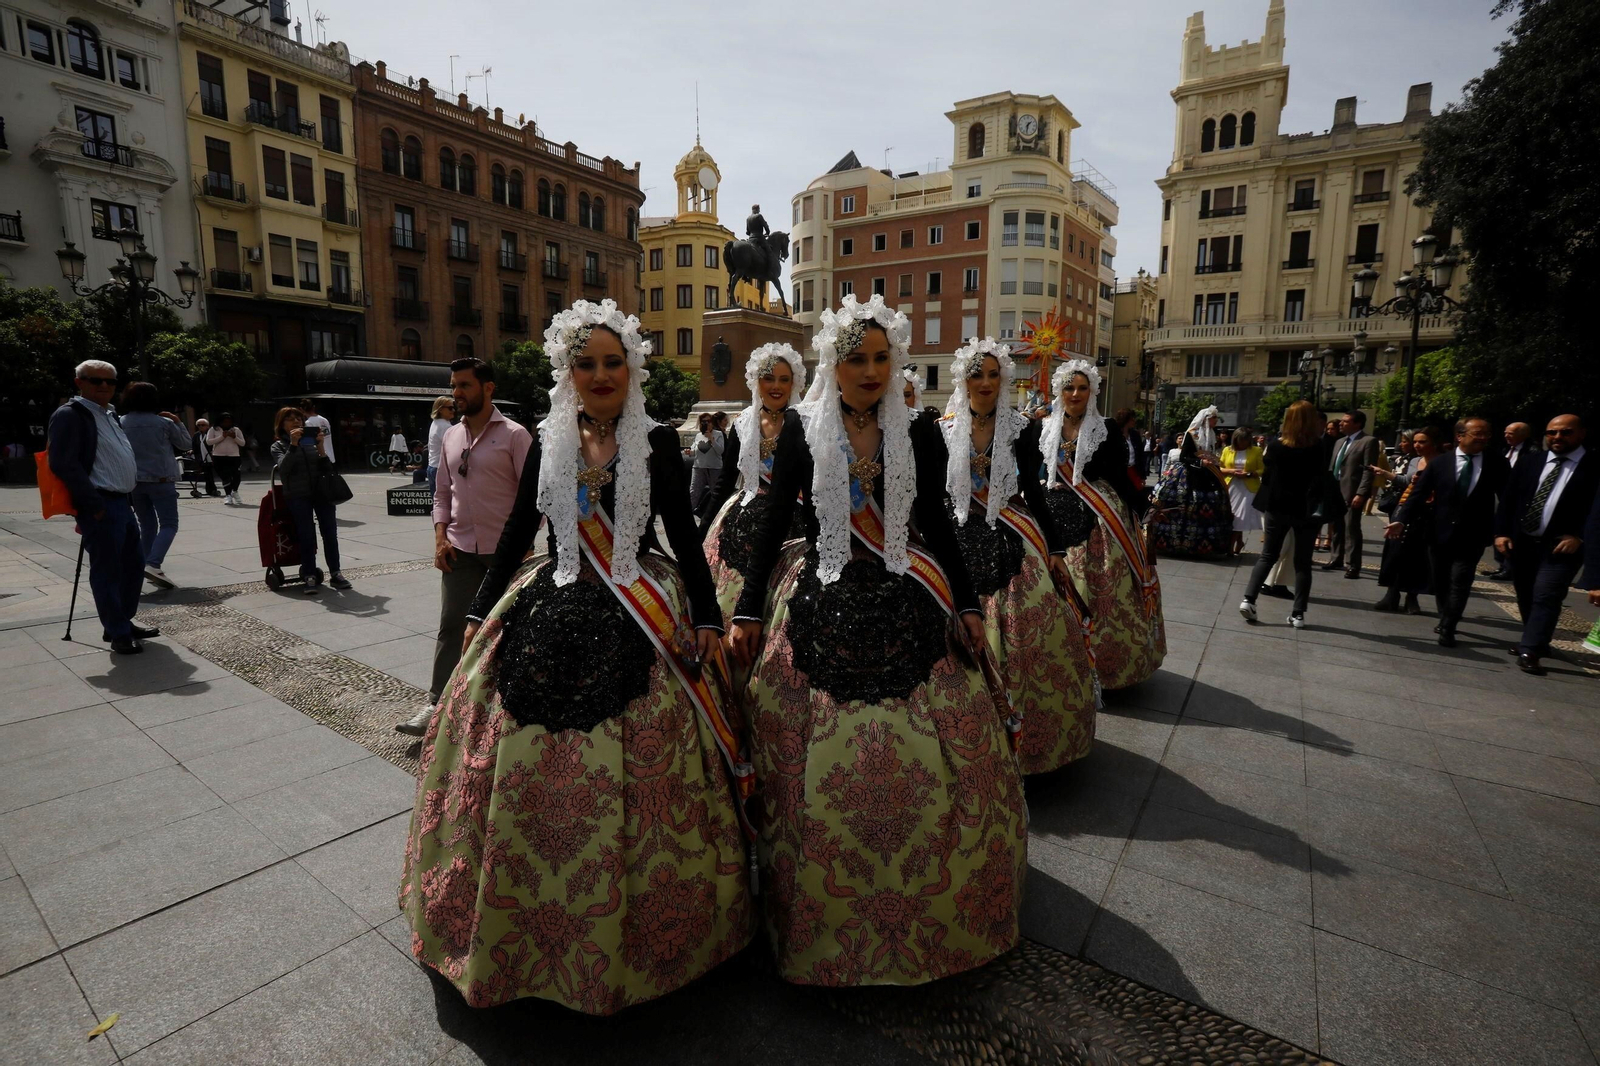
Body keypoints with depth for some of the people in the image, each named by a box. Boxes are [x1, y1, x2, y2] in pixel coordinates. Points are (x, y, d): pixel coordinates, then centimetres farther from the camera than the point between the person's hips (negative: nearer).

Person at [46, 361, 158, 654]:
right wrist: (93, 504, -19)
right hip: (101, 506, -9)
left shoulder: (109, 413, 19)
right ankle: (118, 633, 5)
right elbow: (63, 464, -17)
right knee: (107, 570, -2)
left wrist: (129, 495, 14)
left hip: (123, 502, 9)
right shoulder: (70, 415, -9)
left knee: (134, 564, 15)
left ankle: (124, 621, 28)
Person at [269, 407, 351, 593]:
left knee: (330, 533, -2)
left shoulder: (312, 440, 13)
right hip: (298, 496, -2)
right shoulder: (279, 445, 8)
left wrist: (321, 447, -9)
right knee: (306, 536, -4)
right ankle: (310, 577, 2)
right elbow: (283, 468, -10)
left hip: (322, 492, 2)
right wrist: (293, 444, -18)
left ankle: (335, 574, 5)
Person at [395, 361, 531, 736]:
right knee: (451, 628, 6)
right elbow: (442, 492, 14)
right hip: (460, 549, 4)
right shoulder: (450, 437, 9)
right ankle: (436, 703, 14)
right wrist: (440, 537, 2)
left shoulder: (514, 435, -8)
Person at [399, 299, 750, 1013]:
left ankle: (629, 926, 20)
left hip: (640, 623, -3)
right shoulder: (547, 445, 10)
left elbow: (684, 537, 1)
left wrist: (707, 620, -4)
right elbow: (516, 535, 15)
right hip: (550, 616, 3)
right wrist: (479, 612, 15)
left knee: (629, 773, -4)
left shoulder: (658, 443, 2)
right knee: (528, 768, 4)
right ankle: (533, 920, 28)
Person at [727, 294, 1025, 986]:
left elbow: (936, 526, 11)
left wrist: (967, 605, 7)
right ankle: (830, 914, 25)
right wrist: (748, 611, -1)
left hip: (905, 607, 2)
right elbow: (773, 523, 3)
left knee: (931, 754, 2)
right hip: (819, 608, -1)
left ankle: (926, 900, 27)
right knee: (820, 764, 2)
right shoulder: (802, 430, 2)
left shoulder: (919, 434, 6)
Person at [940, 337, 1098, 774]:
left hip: (1013, 542, 0)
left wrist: (1055, 547, 0)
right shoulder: (943, 429, 4)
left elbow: (1033, 491, 4)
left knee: (1026, 638, -2)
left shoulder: (1021, 427, 3)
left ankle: (1029, 734, 17)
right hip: (960, 542, 0)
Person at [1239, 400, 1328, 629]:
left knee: (1267, 556, 12)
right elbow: (1321, 482, -11)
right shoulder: (1318, 449, -10)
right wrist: (1317, 507, -5)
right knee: (1303, 563, 8)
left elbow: (1266, 475, 3)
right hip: (1305, 510, -2)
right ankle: (1298, 613, 8)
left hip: (1277, 507, 2)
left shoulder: (1276, 445, -4)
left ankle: (1248, 599, -3)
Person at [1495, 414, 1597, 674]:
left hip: (1561, 546, -5)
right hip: (1522, 542, 5)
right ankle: (1536, 641, 32)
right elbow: (1509, 499, 7)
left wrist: (1579, 537, -15)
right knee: (1526, 597, 15)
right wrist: (1502, 532, -2)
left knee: (1546, 596, -13)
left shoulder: (1594, 467, -4)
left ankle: (1529, 652, -16)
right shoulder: (1530, 462, 8)